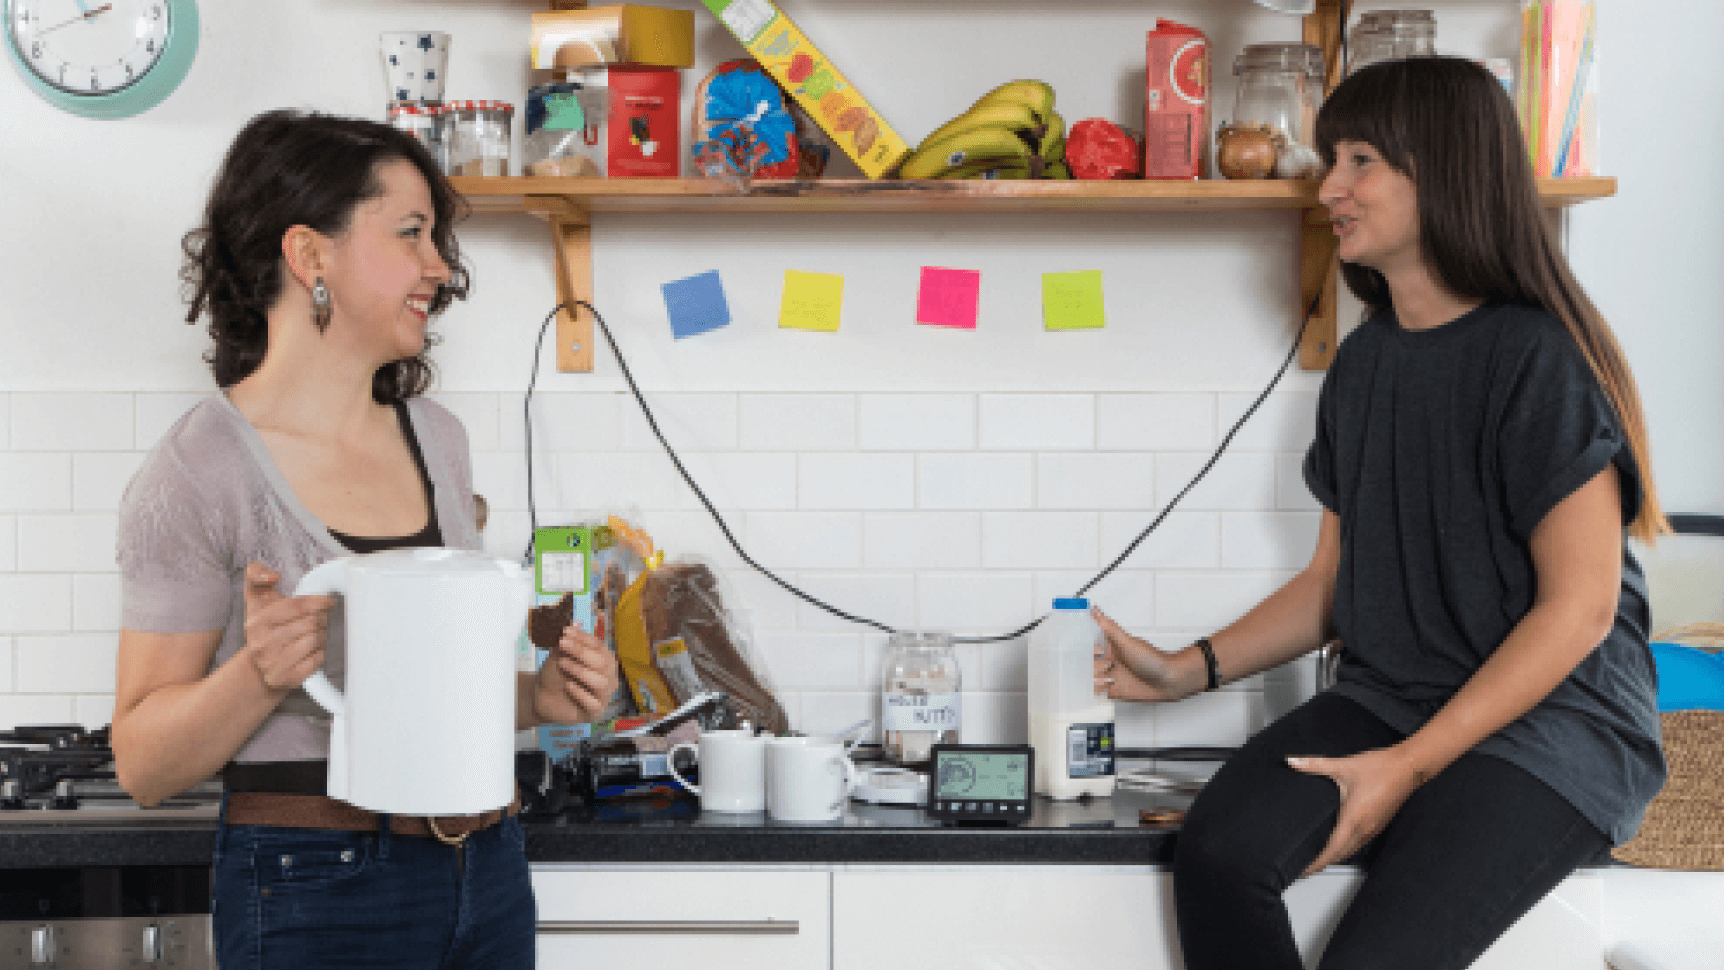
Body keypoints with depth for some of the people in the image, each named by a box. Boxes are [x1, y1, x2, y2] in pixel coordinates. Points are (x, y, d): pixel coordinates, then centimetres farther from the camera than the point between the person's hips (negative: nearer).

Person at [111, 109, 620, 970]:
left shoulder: (435, 439, 8)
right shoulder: (200, 470, -12)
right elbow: (143, 764, -10)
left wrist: (536, 698, 0)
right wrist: (259, 673, -26)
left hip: (484, 864, 6)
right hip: (317, 894, -6)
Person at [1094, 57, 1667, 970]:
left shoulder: (1538, 356, -12)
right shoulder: (1364, 359, 11)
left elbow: (1580, 607, -14)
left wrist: (1411, 765, -17)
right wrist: (1189, 668, 4)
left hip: (1553, 722, -6)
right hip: (1386, 695, 6)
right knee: (1217, 853, -22)